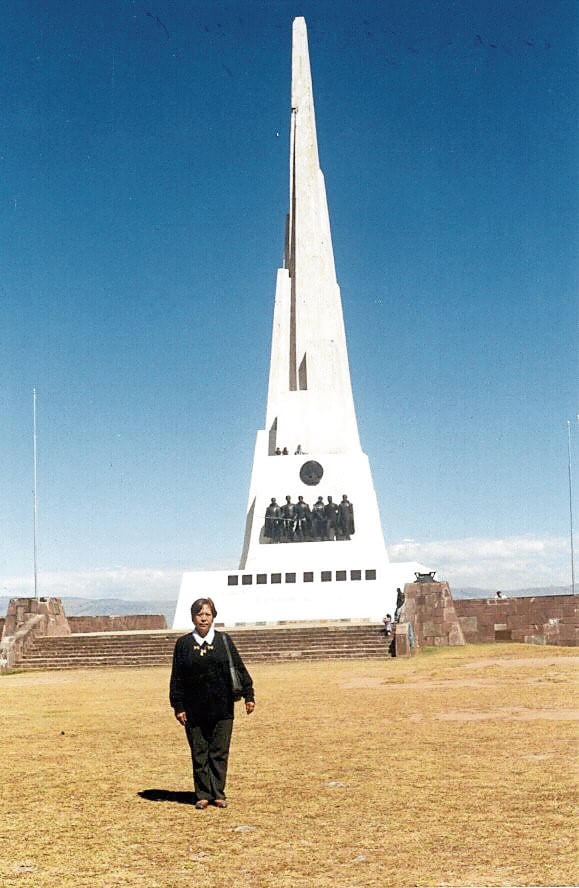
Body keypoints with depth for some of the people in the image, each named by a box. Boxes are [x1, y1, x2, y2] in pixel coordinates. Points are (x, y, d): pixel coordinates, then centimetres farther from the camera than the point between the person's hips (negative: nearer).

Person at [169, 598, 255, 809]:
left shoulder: (223, 640, 5)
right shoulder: (183, 643, 3)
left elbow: (239, 669, 6)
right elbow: (176, 678, 4)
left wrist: (248, 695, 1)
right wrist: (178, 706, 0)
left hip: (222, 709, 0)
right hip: (194, 710, 0)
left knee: (220, 752, 4)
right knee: (199, 754, 5)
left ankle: (218, 794, 14)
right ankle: (203, 795, 14)